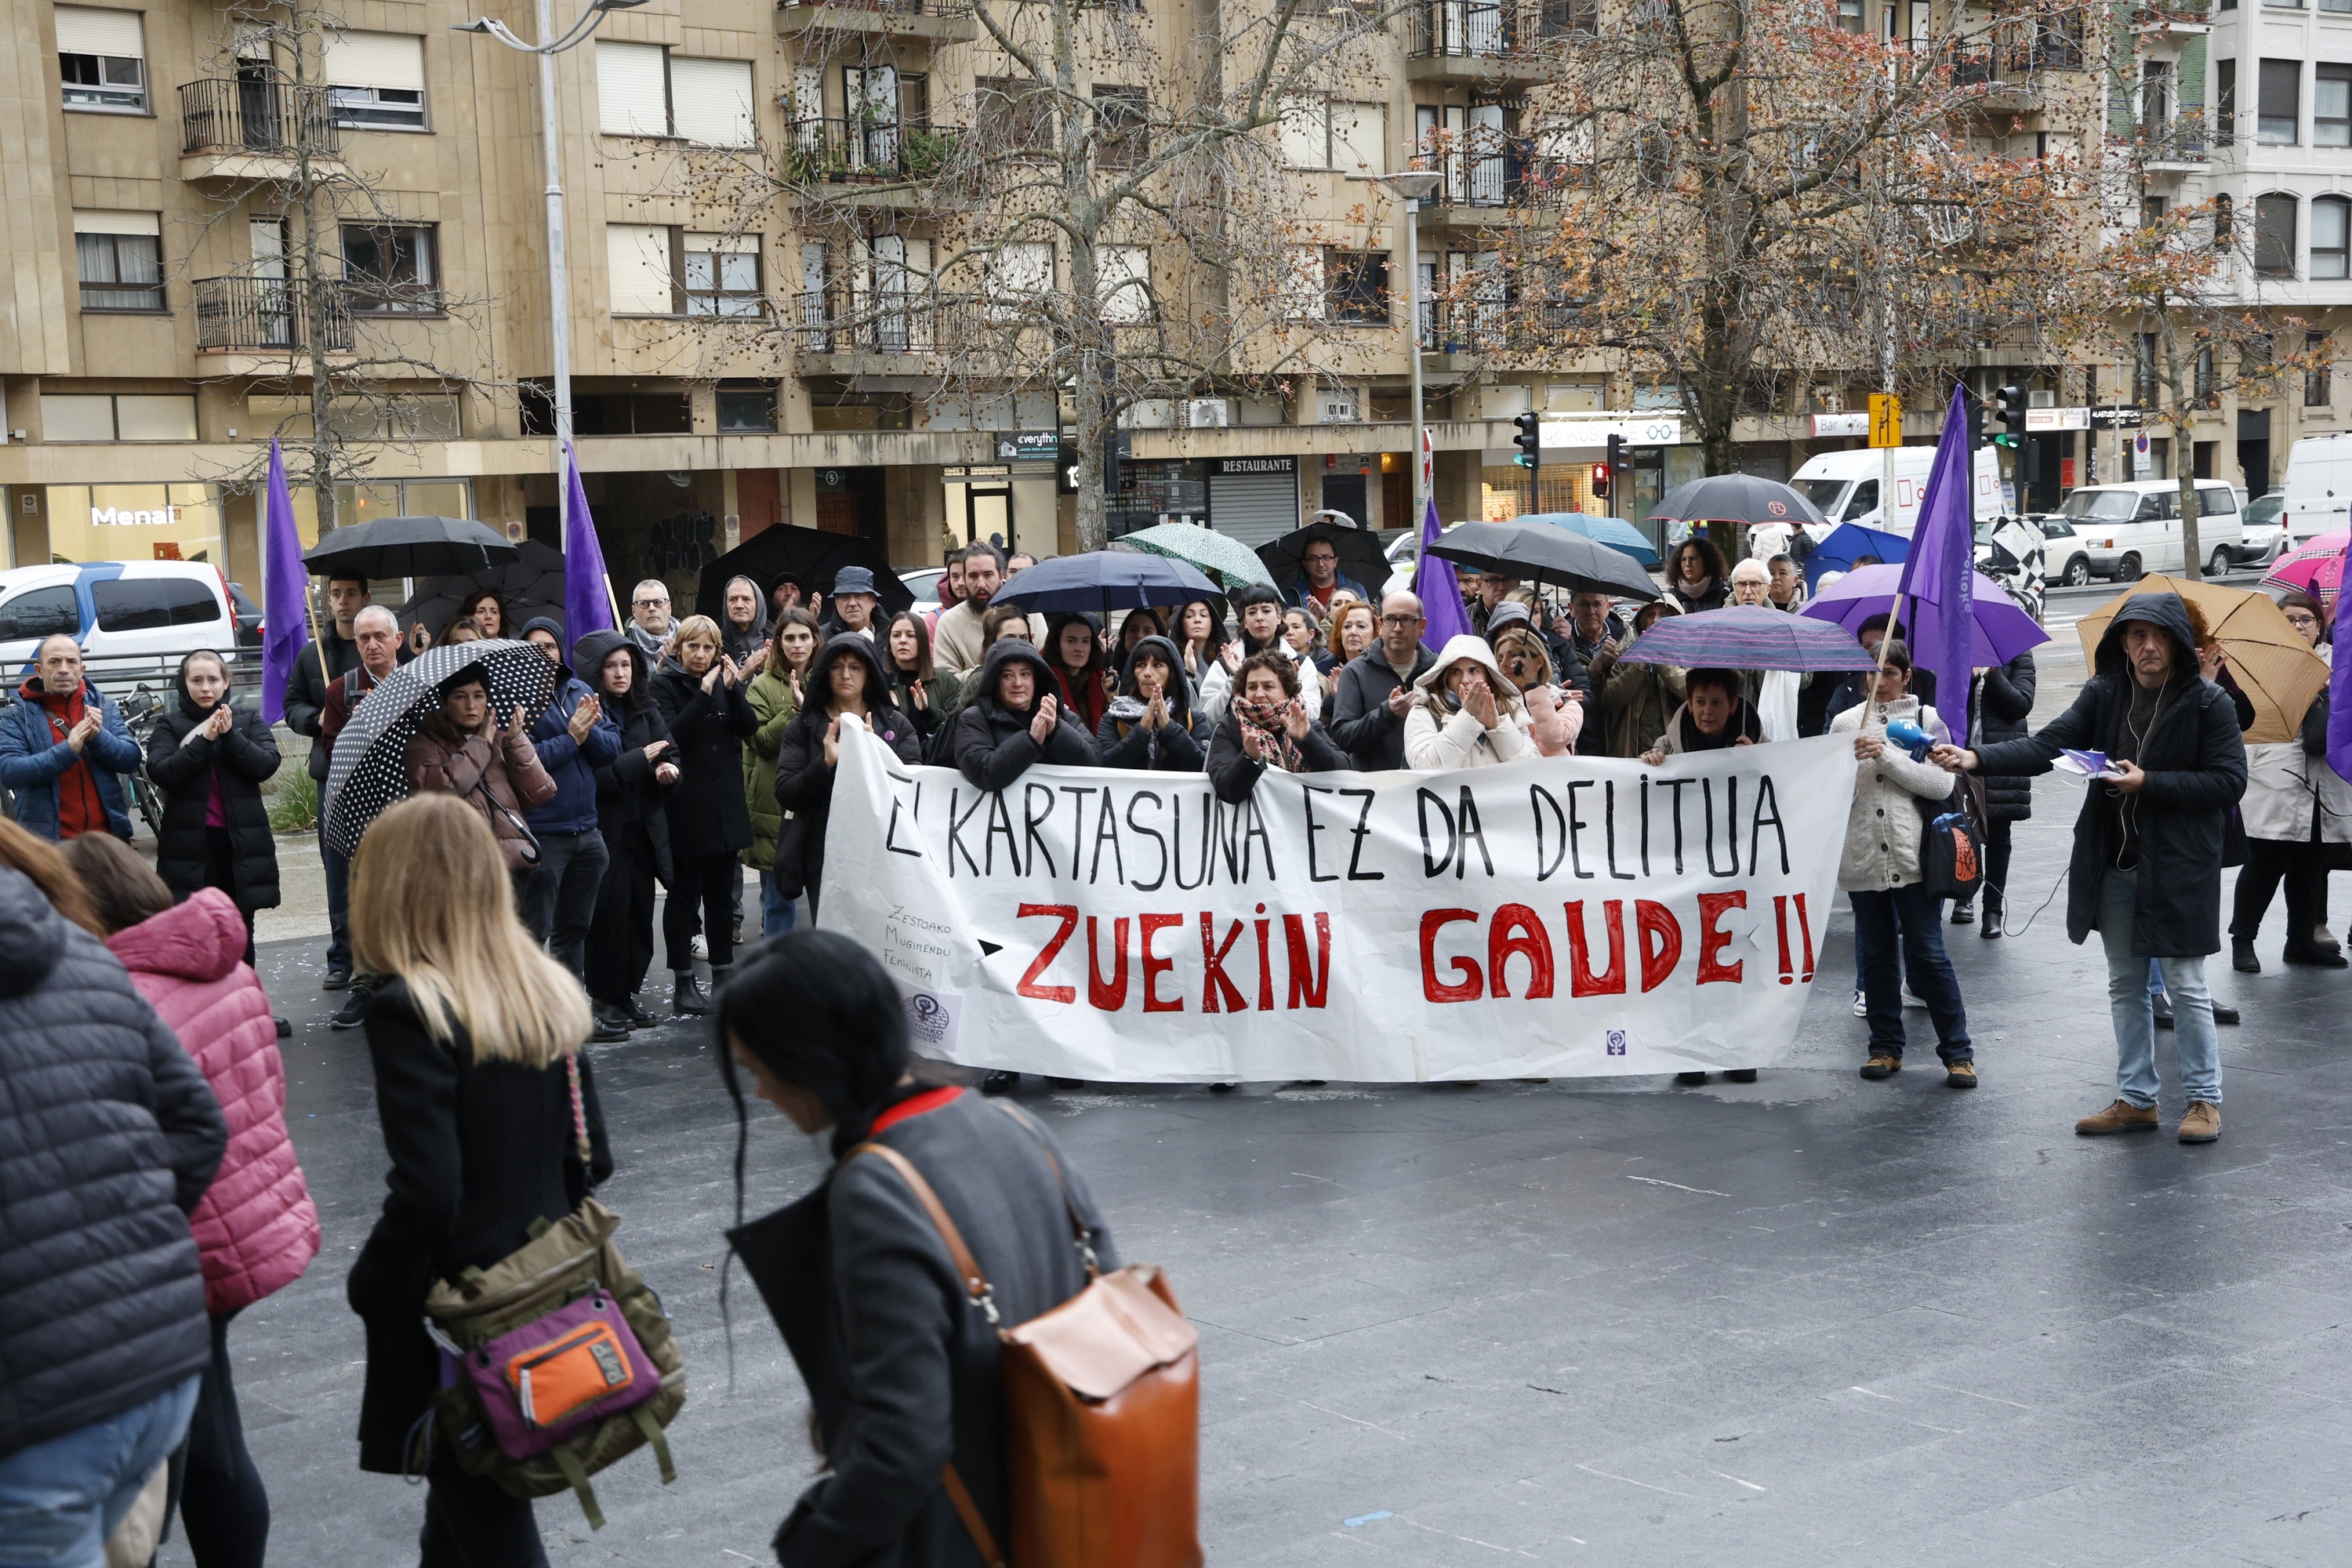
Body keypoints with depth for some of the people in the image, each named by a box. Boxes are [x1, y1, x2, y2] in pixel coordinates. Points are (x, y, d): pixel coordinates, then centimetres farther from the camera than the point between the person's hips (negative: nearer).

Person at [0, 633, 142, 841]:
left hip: (107, 838, 3)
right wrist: (68, 750, -26)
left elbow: (132, 760, -1)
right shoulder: (18, 715, -1)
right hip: (46, 843, -3)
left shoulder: (103, 706, 8)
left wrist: (98, 737, -20)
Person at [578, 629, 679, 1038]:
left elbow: (670, 753, 12)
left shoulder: (644, 711, 12)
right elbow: (591, 776, -18)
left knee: (640, 910, 7)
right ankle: (604, 1000, 6)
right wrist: (641, 759, -17)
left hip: (643, 828, 6)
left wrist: (667, 767, -10)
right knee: (611, 912, -6)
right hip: (604, 830, -6)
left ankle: (627, 994, 18)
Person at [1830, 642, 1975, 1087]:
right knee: (1876, 955, 9)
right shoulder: (1845, 723, 10)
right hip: (1862, 856, 3)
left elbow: (1941, 784, -7)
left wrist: (1887, 755, -15)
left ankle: (1958, 1052, 5)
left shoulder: (1927, 719, 4)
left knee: (1928, 954, -3)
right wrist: (1847, 762, -11)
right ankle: (1885, 1046, 20)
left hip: (1914, 857, -3)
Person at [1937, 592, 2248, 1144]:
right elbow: (2048, 745, -7)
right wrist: (1977, 758, -22)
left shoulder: (2208, 703, -9)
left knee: (2186, 985, 1)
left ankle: (2204, 1098, 16)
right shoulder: (2102, 695, 3)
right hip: (2114, 868, 5)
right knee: (2125, 985, 13)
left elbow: (2229, 781, -12)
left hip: (2179, 867, -5)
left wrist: (2149, 783, -19)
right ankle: (2136, 1099, 23)